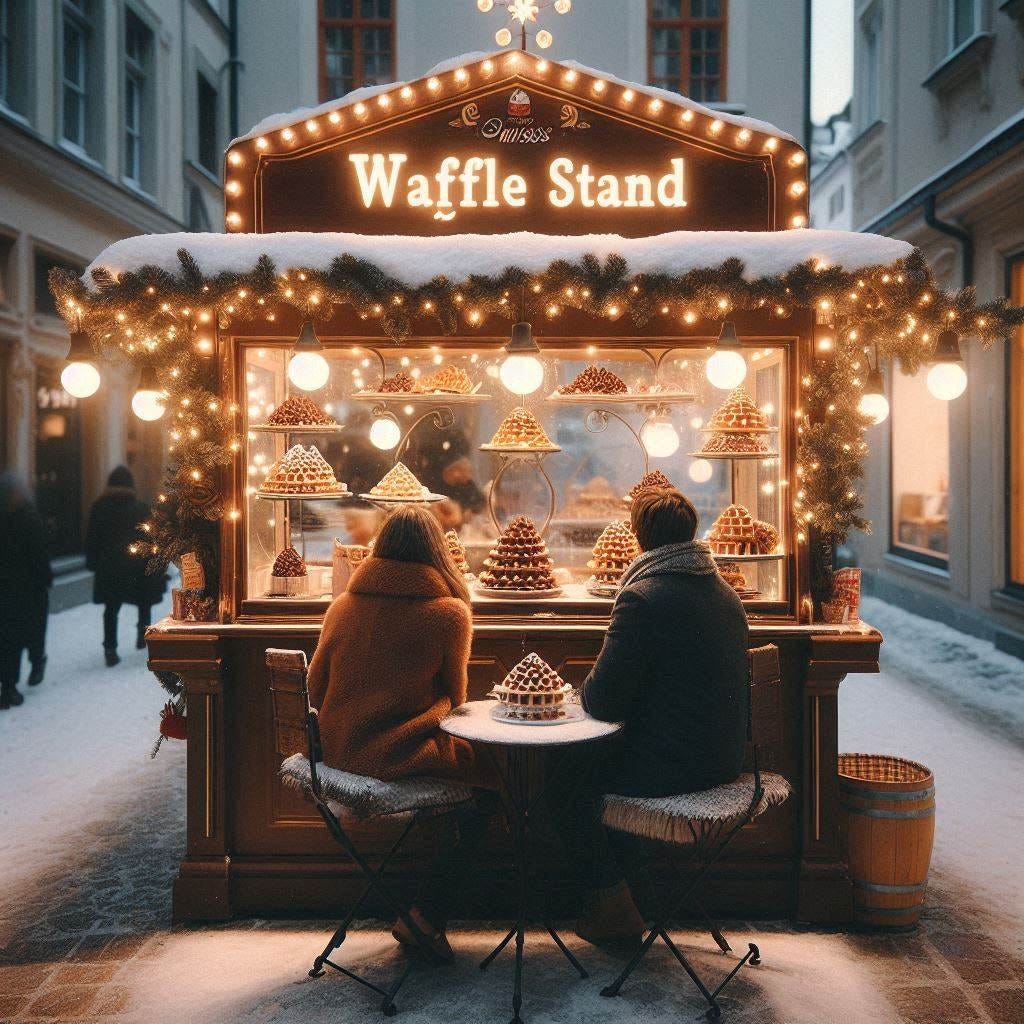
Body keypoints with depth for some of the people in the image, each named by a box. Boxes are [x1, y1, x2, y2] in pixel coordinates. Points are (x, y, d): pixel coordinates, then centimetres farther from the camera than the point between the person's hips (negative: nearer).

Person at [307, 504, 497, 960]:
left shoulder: (343, 606, 3)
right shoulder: (450, 611, -9)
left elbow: (316, 689, 10)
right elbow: (455, 696, 2)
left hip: (338, 752, 6)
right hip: (407, 753, -6)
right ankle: (426, 915, 12)